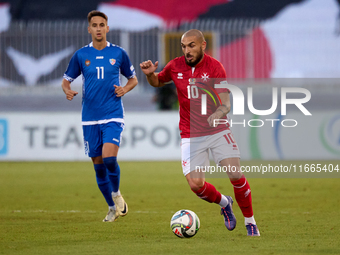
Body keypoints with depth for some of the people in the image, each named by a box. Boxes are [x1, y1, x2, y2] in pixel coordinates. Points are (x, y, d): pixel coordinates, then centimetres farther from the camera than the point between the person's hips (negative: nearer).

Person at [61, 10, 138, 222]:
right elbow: (66, 80, 12)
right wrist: (68, 91, -11)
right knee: (98, 164, 5)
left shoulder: (118, 53, 2)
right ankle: (113, 208, 21)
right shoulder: (81, 55, 4)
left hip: (113, 116, -2)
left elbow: (133, 78, 14)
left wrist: (125, 89, -7)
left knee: (109, 158, -21)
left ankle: (116, 194, 6)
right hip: (90, 118, 2)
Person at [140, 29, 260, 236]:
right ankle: (224, 203, 21)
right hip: (191, 136, 2)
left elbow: (225, 104, -14)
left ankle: (250, 222, 8)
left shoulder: (214, 67, -10)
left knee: (236, 175, -13)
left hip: (218, 131, -2)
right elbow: (157, 82, 20)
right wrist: (150, 74, -3)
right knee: (195, 184, -12)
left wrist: (217, 115, -36)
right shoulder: (175, 67, -1)